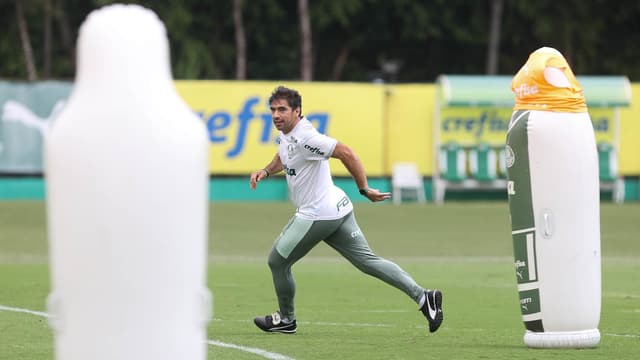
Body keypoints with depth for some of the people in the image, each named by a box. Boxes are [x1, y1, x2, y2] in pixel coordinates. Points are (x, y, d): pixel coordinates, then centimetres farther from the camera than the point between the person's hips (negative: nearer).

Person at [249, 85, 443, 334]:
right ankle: (422, 296, -4)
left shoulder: (305, 138, -21)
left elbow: (346, 153, -27)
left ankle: (285, 319, 25)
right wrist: (266, 171, 13)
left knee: (277, 261, 7)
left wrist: (364, 190, -24)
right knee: (367, 260, 5)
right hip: (336, 210, 9)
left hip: (317, 216, -9)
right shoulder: (284, 134, 10)